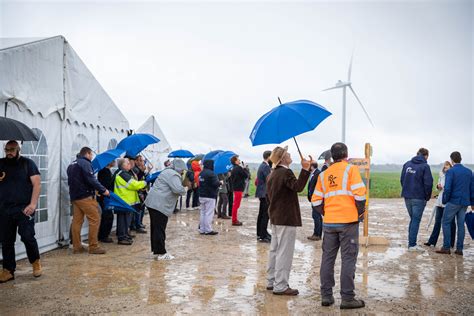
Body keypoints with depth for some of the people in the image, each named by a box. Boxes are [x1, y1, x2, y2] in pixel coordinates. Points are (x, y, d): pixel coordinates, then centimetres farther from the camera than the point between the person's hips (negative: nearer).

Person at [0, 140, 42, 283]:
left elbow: (37, 184, -5)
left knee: (27, 237, -7)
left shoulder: (27, 163, 1)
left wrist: (33, 204, -15)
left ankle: (36, 262, 16)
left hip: (24, 208, -4)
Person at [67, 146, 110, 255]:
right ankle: (93, 247, -5)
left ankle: (76, 247, 12)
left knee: (76, 221, 9)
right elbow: (91, 180, -19)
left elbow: (70, 181, 21)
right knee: (95, 220, -5)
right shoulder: (85, 163, -10)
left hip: (74, 196, 9)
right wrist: (103, 190, -13)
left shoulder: (72, 165, 18)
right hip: (85, 197, -9)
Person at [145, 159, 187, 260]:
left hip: (153, 202, 11)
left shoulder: (167, 172, 22)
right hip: (160, 205, -11)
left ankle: (156, 251, 22)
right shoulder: (173, 175, -12)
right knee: (160, 229, -5)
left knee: (155, 228, 14)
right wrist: (185, 190, -3)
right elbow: (178, 189, -24)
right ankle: (161, 253, 0)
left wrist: (182, 189, 14)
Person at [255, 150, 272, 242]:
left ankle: (260, 233, 24)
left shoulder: (262, 166, 14)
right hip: (265, 194, -10)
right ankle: (262, 236, -5)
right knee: (265, 215, -7)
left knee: (262, 214, 16)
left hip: (262, 193, 10)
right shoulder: (266, 167, -17)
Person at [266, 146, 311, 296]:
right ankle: (280, 286, -1)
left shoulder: (272, 174, 13)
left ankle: (271, 281, 23)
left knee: (274, 250, 15)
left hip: (275, 217, 10)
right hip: (286, 218, -10)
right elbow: (298, 187, -31)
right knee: (284, 252, -4)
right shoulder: (285, 172, -15)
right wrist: (305, 169, -35)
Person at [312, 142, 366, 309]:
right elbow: (359, 194, -14)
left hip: (329, 222, 4)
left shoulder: (324, 174, 9)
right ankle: (347, 298, 5)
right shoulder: (350, 169, -4)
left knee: (327, 258, 11)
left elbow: (316, 200, 6)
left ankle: (326, 296, 16)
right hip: (348, 221, -4)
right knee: (348, 259, 2)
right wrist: (360, 213, 1)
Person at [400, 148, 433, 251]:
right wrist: (427, 197, 0)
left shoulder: (407, 164, 7)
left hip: (407, 197, 6)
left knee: (413, 219, 18)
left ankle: (411, 242, 22)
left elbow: (402, 179, 11)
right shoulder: (424, 166, -10)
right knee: (416, 220, 0)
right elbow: (428, 183, -13)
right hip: (419, 198, -6)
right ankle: (412, 245, 2)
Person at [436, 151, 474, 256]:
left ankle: (446, 247, 1)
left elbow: (447, 188, -15)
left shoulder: (451, 171, -9)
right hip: (465, 202, 6)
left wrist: (444, 200, -3)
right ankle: (459, 249, 12)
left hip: (453, 201, -6)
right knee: (461, 224, 10)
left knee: (446, 222, 3)